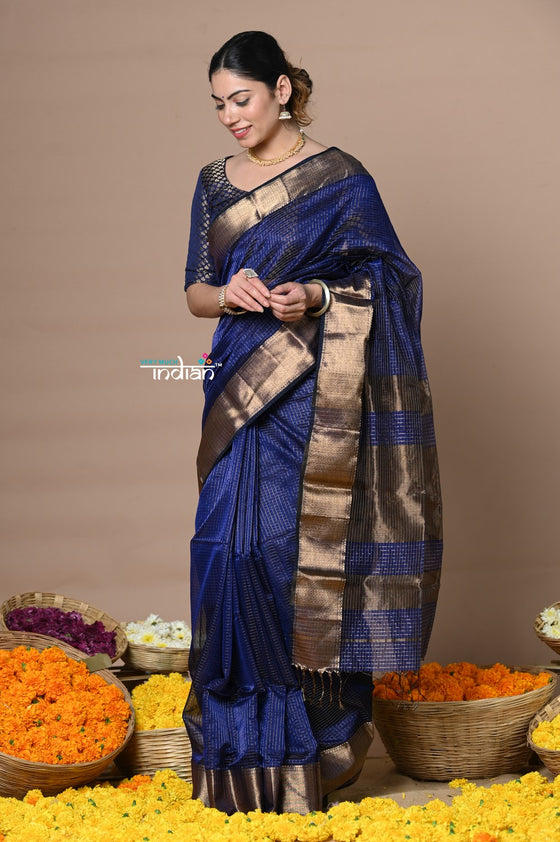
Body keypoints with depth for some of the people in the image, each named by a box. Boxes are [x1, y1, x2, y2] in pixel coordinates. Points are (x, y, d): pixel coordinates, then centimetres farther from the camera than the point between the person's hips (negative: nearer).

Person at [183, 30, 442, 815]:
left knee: (301, 553, -7)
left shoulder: (341, 178, -3)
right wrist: (228, 293, -9)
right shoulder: (214, 183, 12)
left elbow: (385, 281, -2)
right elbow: (195, 292, 14)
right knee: (234, 551, 0)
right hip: (241, 391, 5)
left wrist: (316, 297, -19)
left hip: (314, 398, -5)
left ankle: (312, 740, 5)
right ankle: (245, 752, 10)